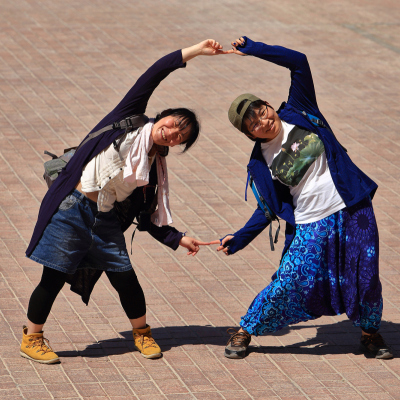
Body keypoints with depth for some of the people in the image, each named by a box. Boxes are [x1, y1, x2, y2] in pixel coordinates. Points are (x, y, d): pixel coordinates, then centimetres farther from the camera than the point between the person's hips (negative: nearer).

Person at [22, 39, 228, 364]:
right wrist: (195, 51, -9)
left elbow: (149, 219, 10)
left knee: (126, 279, 3)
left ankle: (142, 334, 28)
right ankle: (32, 339, 17)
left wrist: (179, 239, -2)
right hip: (72, 209, -5)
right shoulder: (128, 121, -2)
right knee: (54, 278, -1)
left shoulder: (155, 169, 9)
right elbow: (154, 75, -7)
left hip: (105, 222, 5)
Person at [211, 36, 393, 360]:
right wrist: (239, 239, 1)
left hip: (352, 211, 0)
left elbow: (298, 62, -5)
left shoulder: (298, 113, 0)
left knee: (366, 278, 3)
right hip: (310, 226, 0)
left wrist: (252, 49, -9)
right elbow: (269, 209, 7)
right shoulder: (262, 163, 1)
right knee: (286, 284, -6)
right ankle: (244, 332, 14)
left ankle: (370, 334, 28)